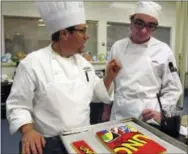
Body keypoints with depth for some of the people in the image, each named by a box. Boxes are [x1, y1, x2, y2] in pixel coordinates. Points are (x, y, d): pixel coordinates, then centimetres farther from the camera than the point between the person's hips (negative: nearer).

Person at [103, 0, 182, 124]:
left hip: (148, 119, -1)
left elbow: (173, 89, 1)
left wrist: (160, 111, -11)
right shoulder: (117, 46, -1)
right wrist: (107, 109, 11)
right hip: (119, 116, 2)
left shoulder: (164, 51, -6)